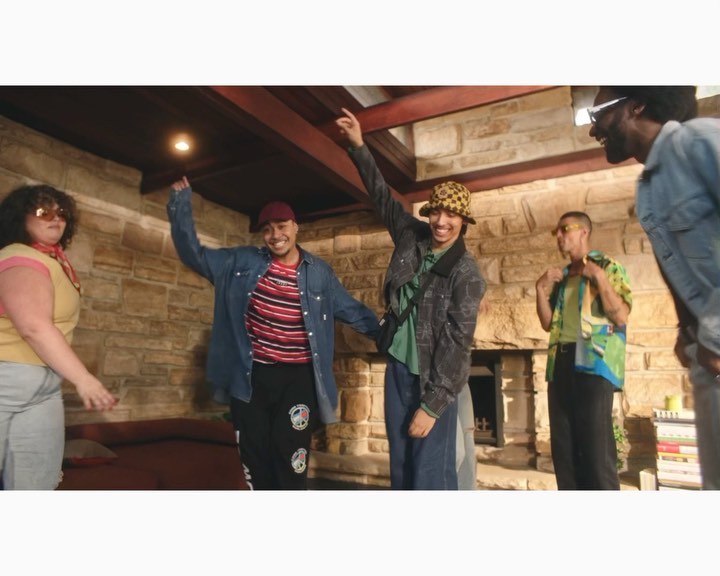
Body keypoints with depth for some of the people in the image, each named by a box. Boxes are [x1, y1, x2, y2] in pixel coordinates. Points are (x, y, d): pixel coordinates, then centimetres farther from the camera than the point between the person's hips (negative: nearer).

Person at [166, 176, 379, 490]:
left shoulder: (319, 273, 2)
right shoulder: (242, 262, 3)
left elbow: (353, 311, 11)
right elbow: (194, 254, 7)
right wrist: (181, 205, -1)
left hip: (297, 378, -1)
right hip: (249, 376, 2)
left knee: (291, 460, 0)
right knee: (255, 458, 14)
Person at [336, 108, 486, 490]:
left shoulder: (466, 273, -14)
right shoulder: (411, 236, 1)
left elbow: (457, 341, -17)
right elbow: (382, 196, 12)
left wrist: (431, 405, -19)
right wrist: (358, 147, 8)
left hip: (433, 378, -5)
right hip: (398, 366, 6)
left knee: (431, 475, -2)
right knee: (400, 467, 15)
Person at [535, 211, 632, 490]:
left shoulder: (609, 267, 4)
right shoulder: (561, 277, 20)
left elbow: (621, 316, -9)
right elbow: (548, 324, 14)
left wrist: (599, 277, -13)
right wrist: (541, 288, 3)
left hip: (593, 361, -6)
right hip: (560, 362, 6)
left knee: (596, 446, -5)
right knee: (562, 445, 9)